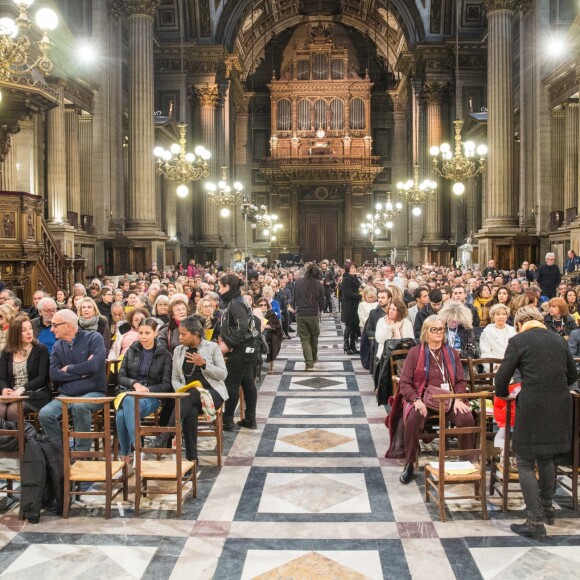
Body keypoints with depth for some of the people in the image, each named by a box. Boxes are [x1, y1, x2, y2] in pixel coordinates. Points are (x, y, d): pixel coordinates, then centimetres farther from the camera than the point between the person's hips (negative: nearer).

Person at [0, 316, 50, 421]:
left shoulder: (41, 349, 2)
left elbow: (42, 377, -6)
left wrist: (23, 389, -20)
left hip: (36, 394, -3)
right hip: (13, 395, 3)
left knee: (12, 410, -31)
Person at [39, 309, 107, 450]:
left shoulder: (94, 338, -4)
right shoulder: (57, 346, 11)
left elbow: (94, 365, -19)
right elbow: (54, 375, -1)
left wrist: (68, 368, -5)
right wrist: (81, 372, -10)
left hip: (93, 393, -4)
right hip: (66, 395, 5)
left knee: (79, 406, -36)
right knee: (45, 414, -22)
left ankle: (82, 452, -19)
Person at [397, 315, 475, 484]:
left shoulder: (452, 354, 13)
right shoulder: (415, 353, 3)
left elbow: (461, 381, 10)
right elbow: (404, 382, -1)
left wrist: (458, 399, -10)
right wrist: (416, 400, -18)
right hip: (422, 398, -2)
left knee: (467, 418, -27)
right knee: (413, 419, -33)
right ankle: (409, 465, -15)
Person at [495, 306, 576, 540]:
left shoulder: (518, 341, -5)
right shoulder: (558, 340, 10)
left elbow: (502, 377, -6)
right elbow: (572, 375, 18)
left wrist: (503, 393, 15)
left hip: (532, 408, -6)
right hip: (560, 407, 6)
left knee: (526, 463, 5)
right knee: (546, 458, 24)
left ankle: (536, 522, 4)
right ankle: (547, 507, 38)